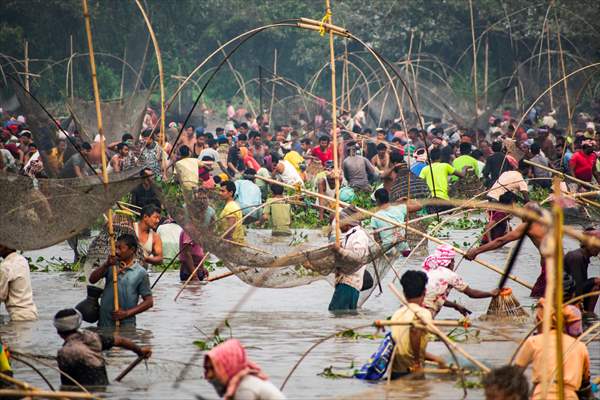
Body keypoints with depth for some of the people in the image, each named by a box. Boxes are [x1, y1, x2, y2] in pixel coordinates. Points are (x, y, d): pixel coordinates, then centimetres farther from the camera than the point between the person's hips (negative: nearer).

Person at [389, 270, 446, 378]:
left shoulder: (397, 314, 14)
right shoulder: (423, 313, -8)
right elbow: (415, 331, -30)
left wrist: (435, 359, 24)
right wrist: (417, 362, -18)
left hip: (393, 372, 7)